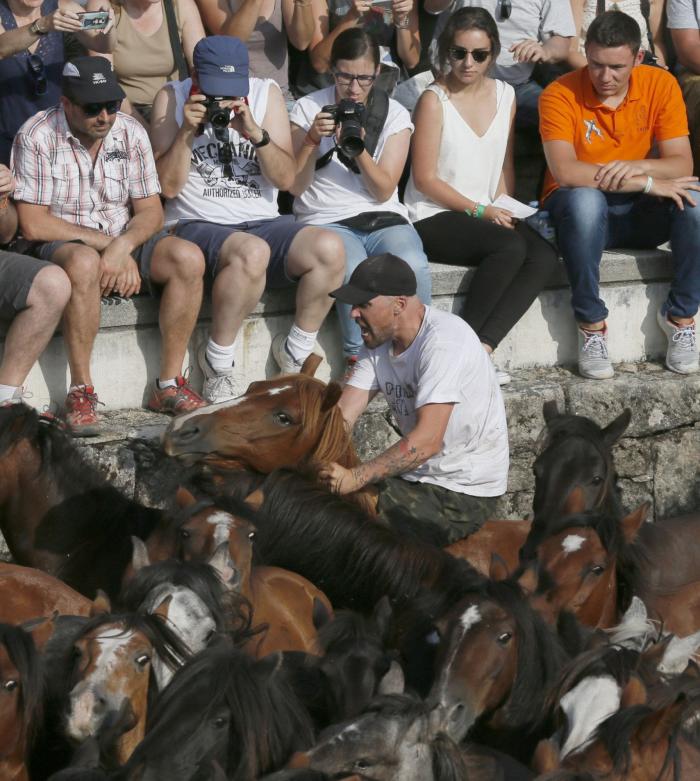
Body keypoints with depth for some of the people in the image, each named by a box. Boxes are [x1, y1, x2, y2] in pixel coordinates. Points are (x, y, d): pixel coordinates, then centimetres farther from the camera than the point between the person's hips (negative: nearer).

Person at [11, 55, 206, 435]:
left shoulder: (131, 133, 1)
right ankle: (81, 391, -30)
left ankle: (169, 385, -17)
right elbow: (33, 225, -15)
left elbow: (150, 211, -1)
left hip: (122, 240, 5)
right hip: (61, 244, -4)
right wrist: (104, 242, -18)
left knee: (186, 256, -23)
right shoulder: (36, 137, -11)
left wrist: (122, 247, -23)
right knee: (85, 263, -40)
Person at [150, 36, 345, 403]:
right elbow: (169, 186, -2)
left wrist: (256, 133, -14)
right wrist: (187, 132, -13)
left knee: (330, 248, -25)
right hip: (197, 226, -4)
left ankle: (295, 354, -3)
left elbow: (285, 178, 2)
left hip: (263, 222, 4)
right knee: (251, 252, -37)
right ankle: (217, 364, -15)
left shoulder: (266, 93, 8)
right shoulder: (172, 97, 3)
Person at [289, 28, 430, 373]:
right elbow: (295, 187, 0)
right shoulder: (308, 108, 4)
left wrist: (360, 150, -17)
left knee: (412, 266, -34)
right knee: (354, 272, -37)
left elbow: (384, 191, 0)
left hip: (384, 218, 2)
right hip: (327, 220, -1)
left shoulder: (394, 115, 6)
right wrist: (312, 141, -15)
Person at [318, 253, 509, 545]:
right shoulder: (380, 342, 5)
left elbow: (427, 441, -31)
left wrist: (355, 478, -38)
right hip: (416, 475, 8)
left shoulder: (444, 340, -23)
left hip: (464, 494, -8)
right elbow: (341, 416, -2)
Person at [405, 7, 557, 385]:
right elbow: (425, 179, -9)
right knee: (511, 248, -33)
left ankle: (479, 347, -30)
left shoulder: (504, 95, 10)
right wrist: (480, 211, -12)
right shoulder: (434, 100, -8)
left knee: (544, 255, -24)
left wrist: (504, 209, 0)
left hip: (488, 215, 6)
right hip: (434, 218, -6)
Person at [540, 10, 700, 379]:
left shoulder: (660, 84, -4)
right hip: (581, 211, -3)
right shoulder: (560, 95, -14)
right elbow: (564, 172, -27)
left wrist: (637, 166, -31)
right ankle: (591, 324, -25)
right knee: (585, 199, -39)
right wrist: (647, 183, -30)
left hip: (639, 214, 3)